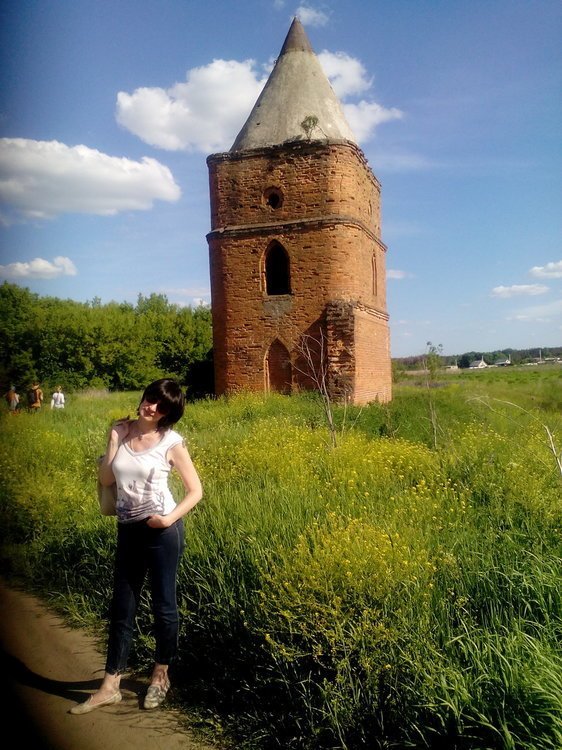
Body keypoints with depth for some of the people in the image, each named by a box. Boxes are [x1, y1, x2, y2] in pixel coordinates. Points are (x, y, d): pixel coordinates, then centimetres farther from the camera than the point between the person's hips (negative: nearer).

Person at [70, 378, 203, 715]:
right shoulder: (120, 430, 2)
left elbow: (196, 490, -4)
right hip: (128, 530, 4)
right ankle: (110, 686, 22)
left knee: (163, 605, 8)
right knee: (122, 608, 11)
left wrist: (171, 518, -17)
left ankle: (161, 675, 30)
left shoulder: (172, 442, -8)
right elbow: (106, 480, 2)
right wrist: (114, 441, -7)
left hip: (162, 531, -4)